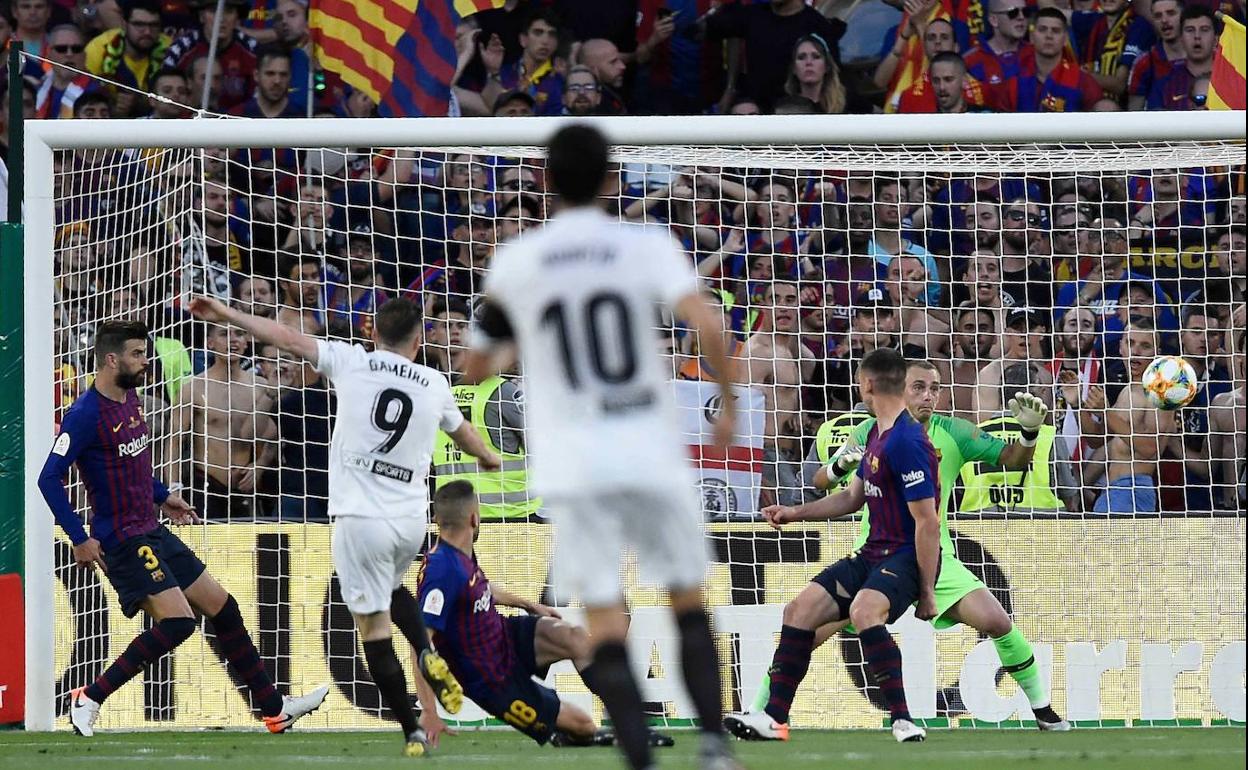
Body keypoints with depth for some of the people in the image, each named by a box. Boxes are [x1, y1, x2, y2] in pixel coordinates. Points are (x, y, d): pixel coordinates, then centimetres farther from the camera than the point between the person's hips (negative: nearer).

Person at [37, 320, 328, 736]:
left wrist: (162, 496, 20)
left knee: (222, 607, 12)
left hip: (152, 532, 10)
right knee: (177, 621, -22)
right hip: (122, 541, -10)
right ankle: (89, 699, -13)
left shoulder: (130, 399, 11)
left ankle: (275, 709, 21)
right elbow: (49, 479, -19)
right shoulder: (86, 414, -18)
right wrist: (80, 539, -21)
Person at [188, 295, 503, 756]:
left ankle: (412, 731, -3)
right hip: (412, 519, 4)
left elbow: (287, 338, 2)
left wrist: (226, 315, 12)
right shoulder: (434, 385, 9)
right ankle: (430, 658, 4)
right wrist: (488, 458, 51)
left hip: (361, 516, -4)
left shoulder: (353, 362, -1)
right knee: (391, 590, 31)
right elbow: (463, 433, 29)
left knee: (374, 624, 1)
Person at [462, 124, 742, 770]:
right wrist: (728, 404, -4)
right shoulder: (647, 248, -2)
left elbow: (476, 368, 13)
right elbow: (707, 327, -17)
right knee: (688, 601, 15)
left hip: (571, 466, 0)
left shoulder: (514, 263, 2)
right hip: (651, 451, 0)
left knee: (605, 621, -1)